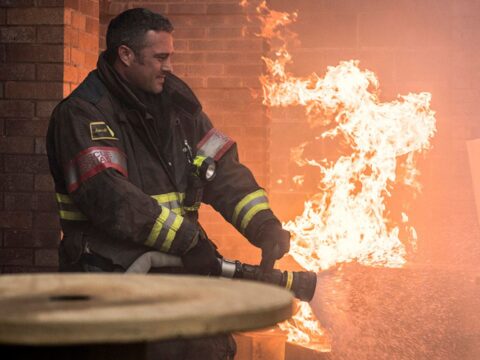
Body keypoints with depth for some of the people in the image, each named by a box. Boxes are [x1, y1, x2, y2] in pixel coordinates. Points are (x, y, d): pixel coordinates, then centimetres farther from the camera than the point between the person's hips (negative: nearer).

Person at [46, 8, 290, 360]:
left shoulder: (176, 100, 10)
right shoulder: (81, 113, -10)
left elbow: (223, 169, 10)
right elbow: (107, 196, -22)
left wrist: (265, 225, -5)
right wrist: (189, 240, -23)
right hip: (108, 275, -6)